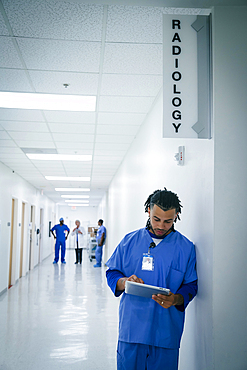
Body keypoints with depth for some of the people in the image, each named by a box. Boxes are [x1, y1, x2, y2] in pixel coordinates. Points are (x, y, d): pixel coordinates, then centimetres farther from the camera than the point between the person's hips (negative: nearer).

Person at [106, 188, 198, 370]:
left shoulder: (186, 247, 1)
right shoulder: (130, 241, 5)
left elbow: (190, 286, 2)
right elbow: (112, 273, 8)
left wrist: (176, 299, -18)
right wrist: (124, 282, -14)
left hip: (166, 333, -1)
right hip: (131, 329, 1)